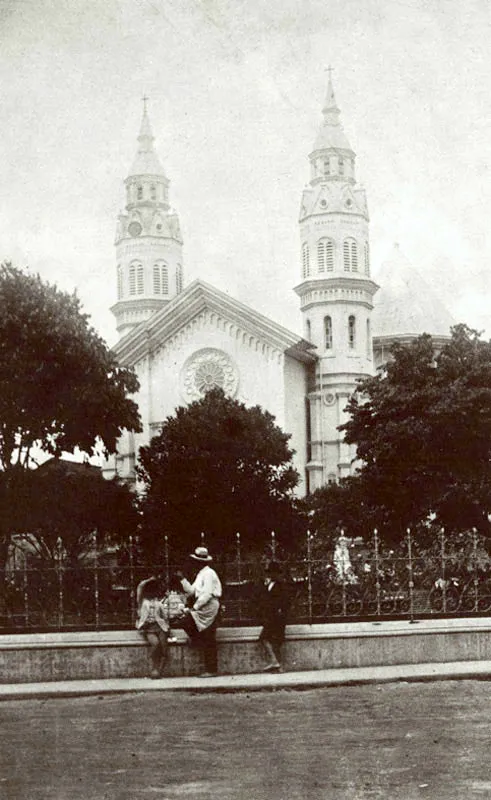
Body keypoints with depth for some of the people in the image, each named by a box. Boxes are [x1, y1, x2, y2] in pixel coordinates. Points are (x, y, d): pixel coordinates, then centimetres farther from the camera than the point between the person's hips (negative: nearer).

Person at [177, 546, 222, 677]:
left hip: (209, 606, -10)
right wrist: (183, 579, 11)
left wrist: (195, 607, -17)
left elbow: (207, 594, -19)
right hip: (203, 608, 10)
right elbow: (191, 591, 19)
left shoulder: (208, 573, -11)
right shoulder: (201, 574, 21)